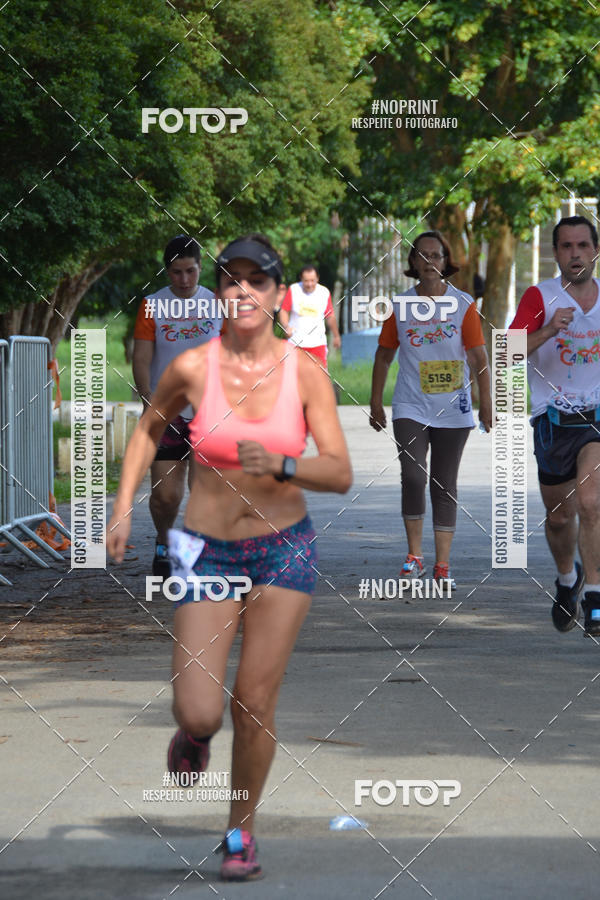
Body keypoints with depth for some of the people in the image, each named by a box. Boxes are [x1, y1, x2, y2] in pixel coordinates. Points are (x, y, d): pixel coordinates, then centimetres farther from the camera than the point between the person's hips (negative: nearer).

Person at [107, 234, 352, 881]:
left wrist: (280, 465, -29)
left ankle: (241, 831, 21)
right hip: (209, 554, 0)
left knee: (254, 702, -1)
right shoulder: (192, 367, -9)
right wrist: (123, 507, 4)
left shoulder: (306, 373, -9)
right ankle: (194, 730, 30)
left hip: (284, 550, 0)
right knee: (198, 715, -10)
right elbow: (149, 428, 12)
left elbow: (341, 474, -11)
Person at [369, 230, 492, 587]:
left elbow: (479, 357, 0)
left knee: (445, 485, 4)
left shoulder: (463, 305, 0)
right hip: (411, 407, 0)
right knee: (413, 476, -15)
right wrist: (376, 403, 10)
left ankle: (443, 565, 9)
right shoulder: (400, 307, 4)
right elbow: (384, 356, 12)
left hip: (453, 410, 0)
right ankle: (414, 556, -2)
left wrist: (486, 403, -6)